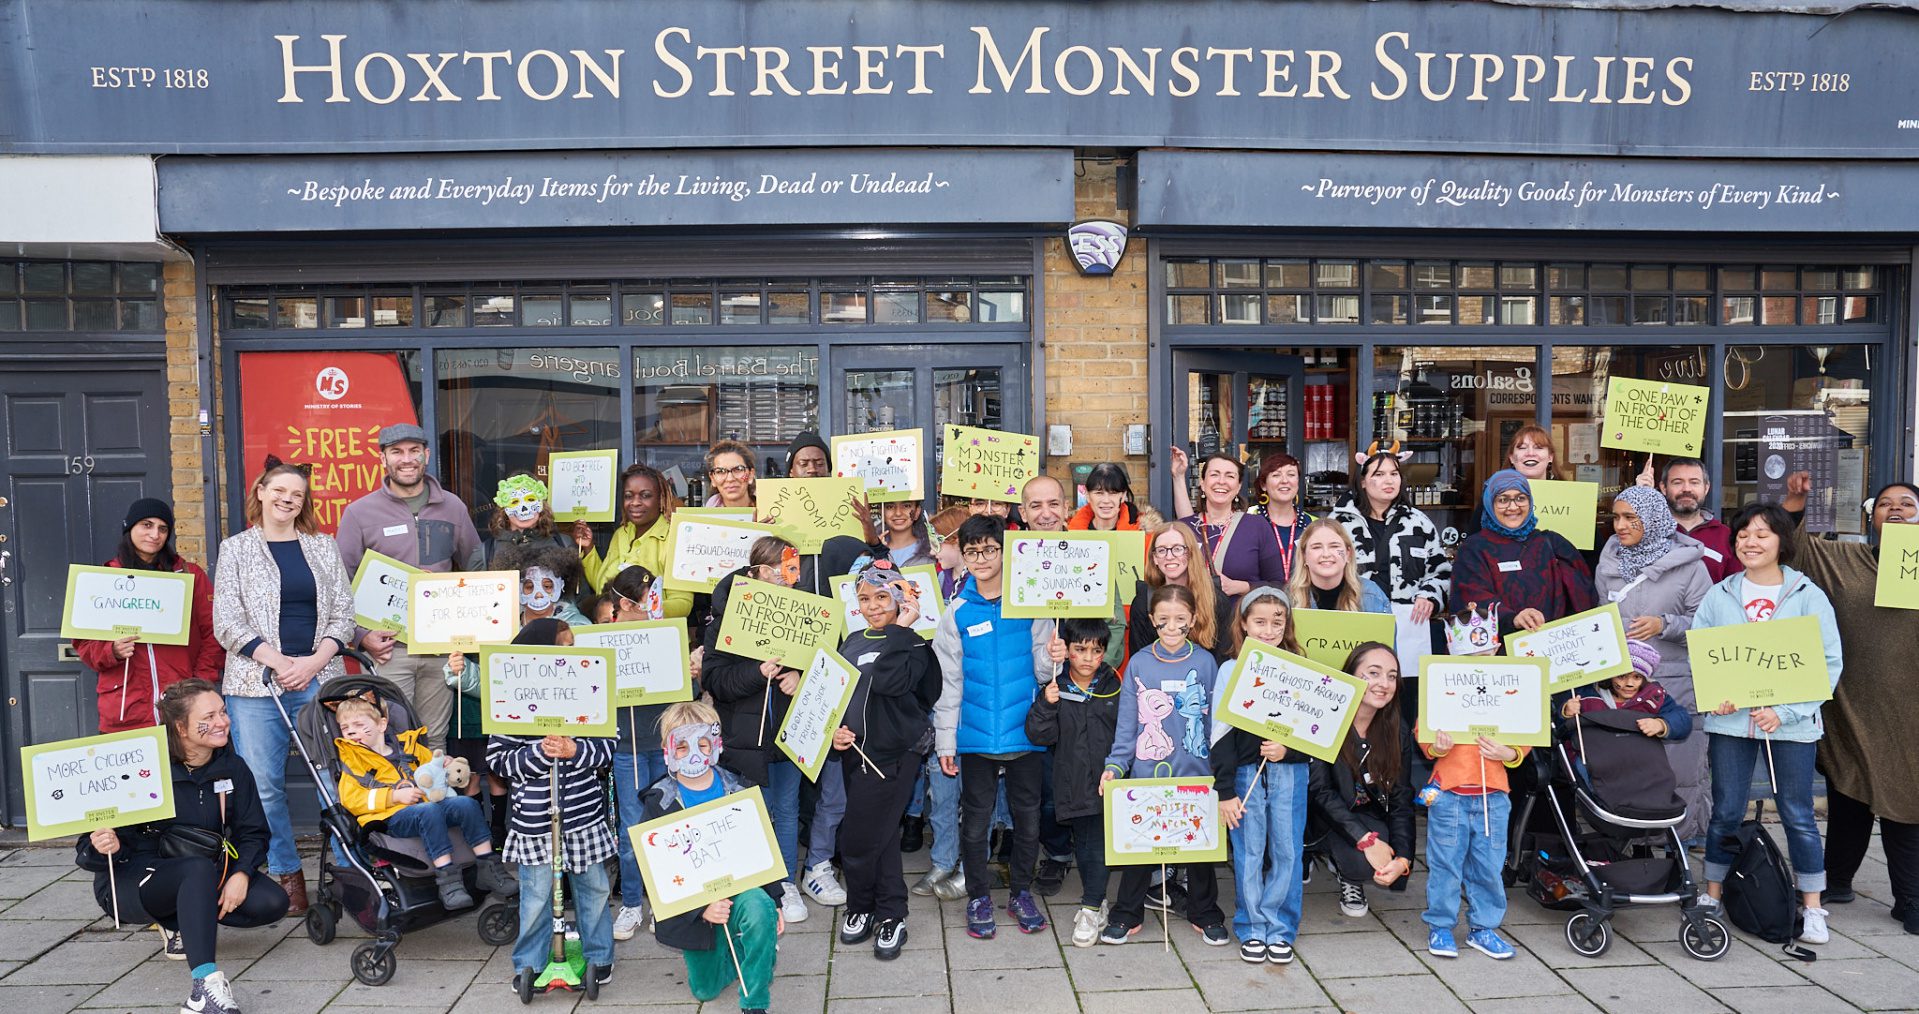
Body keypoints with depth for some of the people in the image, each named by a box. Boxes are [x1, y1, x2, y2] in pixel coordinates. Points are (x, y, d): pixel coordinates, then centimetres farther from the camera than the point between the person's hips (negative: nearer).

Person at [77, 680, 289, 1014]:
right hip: (129, 885, -5)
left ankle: (182, 923, 6)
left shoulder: (232, 770, -2)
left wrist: (241, 873, -20)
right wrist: (103, 847, -36)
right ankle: (206, 984, -46)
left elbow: (253, 832, 0)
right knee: (199, 867, -38)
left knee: (272, 903, -18)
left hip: (204, 878, 5)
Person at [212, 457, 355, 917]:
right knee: (263, 785, -1)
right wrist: (279, 662, -11)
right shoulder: (236, 549, 8)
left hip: (320, 680, 1)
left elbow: (343, 615, 8)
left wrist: (313, 662, -8)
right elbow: (227, 624, 0)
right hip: (257, 684, -1)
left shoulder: (323, 548, 12)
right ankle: (286, 875, 13)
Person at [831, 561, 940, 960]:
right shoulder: (852, 642, 13)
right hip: (855, 751, 6)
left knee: (858, 841, -6)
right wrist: (835, 728, -1)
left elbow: (889, 681, -26)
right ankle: (891, 914, 27)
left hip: (894, 753, -6)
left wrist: (900, 628, -20)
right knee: (881, 836, 14)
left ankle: (862, 908, 17)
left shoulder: (913, 645, -6)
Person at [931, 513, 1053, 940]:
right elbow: (948, 681, 4)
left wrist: (1054, 659, -22)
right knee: (975, 820, 8)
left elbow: (1042, 671, 1)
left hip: (1025, 733, 0)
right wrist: (945, 741, 2)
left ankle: (1021, 892, 28)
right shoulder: (957, 613, 2)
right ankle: (978, 897, 24)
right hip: (975, 736, 0)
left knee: (1028, 817, 10)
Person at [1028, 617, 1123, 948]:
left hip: (1106, 782, 0)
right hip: (1071, 782, 1)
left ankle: (1091, 910, 12)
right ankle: (1096, 900, 29)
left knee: (1096, 845, -1)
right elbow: (1039, 735, -8)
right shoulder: (1054, 687, -3)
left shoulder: (1113, 687, 1)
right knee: (1082, 844, 12)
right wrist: (1046, 705, -24)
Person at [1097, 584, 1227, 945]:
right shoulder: (1139, 663, -1)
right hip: (1145, 772, 0)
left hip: (1195, 773, 0)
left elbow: (1216, 720, 2)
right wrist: (1114, 764, -8)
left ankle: (1204, 913, 29)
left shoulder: (1205, 663, -1)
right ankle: (1127, 914, 24)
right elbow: (1127, 723, 0)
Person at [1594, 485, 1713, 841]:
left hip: (1674, 682, -3)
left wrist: (1665, 624, -16)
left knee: (1677, 762, -1)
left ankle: (1685, 837, 14)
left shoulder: (1687, 564, -3)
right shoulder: (1609, 563, 9)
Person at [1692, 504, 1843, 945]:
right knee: (1726, 813, 8)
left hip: (1792, 724, -1)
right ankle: (1712, 897, 20)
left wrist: (1786, 711, -14)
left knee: (1798, 815, 7)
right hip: (1730, 722, 2)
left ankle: (1812, 908, 21)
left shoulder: (1809, 596, -1)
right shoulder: (1718, 596, 5)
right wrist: (1713, 696, -12)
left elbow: (1830, 663, -4)